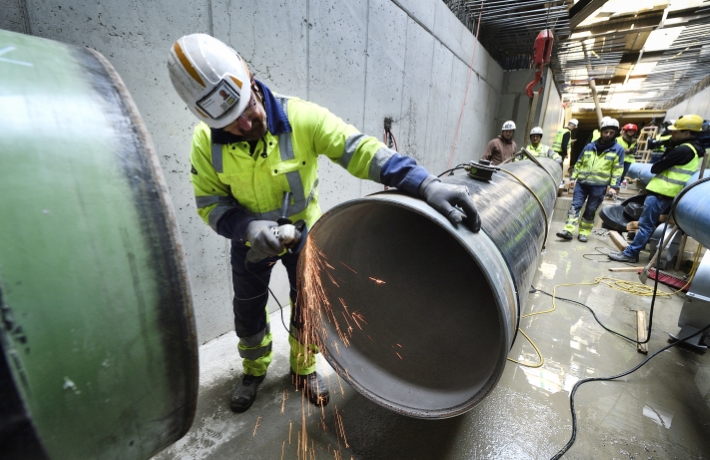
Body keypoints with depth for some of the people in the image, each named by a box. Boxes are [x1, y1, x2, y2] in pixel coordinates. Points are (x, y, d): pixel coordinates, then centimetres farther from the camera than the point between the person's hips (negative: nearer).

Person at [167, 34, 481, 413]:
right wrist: (248, 227, -32)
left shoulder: (301, 118, -26)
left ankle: (304, 369, 43)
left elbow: (359, 150, -34)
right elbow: (210, 204, -11)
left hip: (304, 232, -1)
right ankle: (254, 370, 48)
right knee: (248, 310, 17)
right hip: (250, 239, 2)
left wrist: (423, 184, -45)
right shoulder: (206, 141, -17)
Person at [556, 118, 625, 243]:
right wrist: (573, 177, 9)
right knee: (575, 206, -8)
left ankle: (584, 233, 9)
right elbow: (579, 163, 15)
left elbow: (617, 170, 1)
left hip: (599, 186, -2)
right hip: (582, 182, 2)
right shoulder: (589, 146, 12)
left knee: (590, 211, 2)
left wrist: (614, 186, -6)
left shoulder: (618, 149, 5)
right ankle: (568, 230, -11)